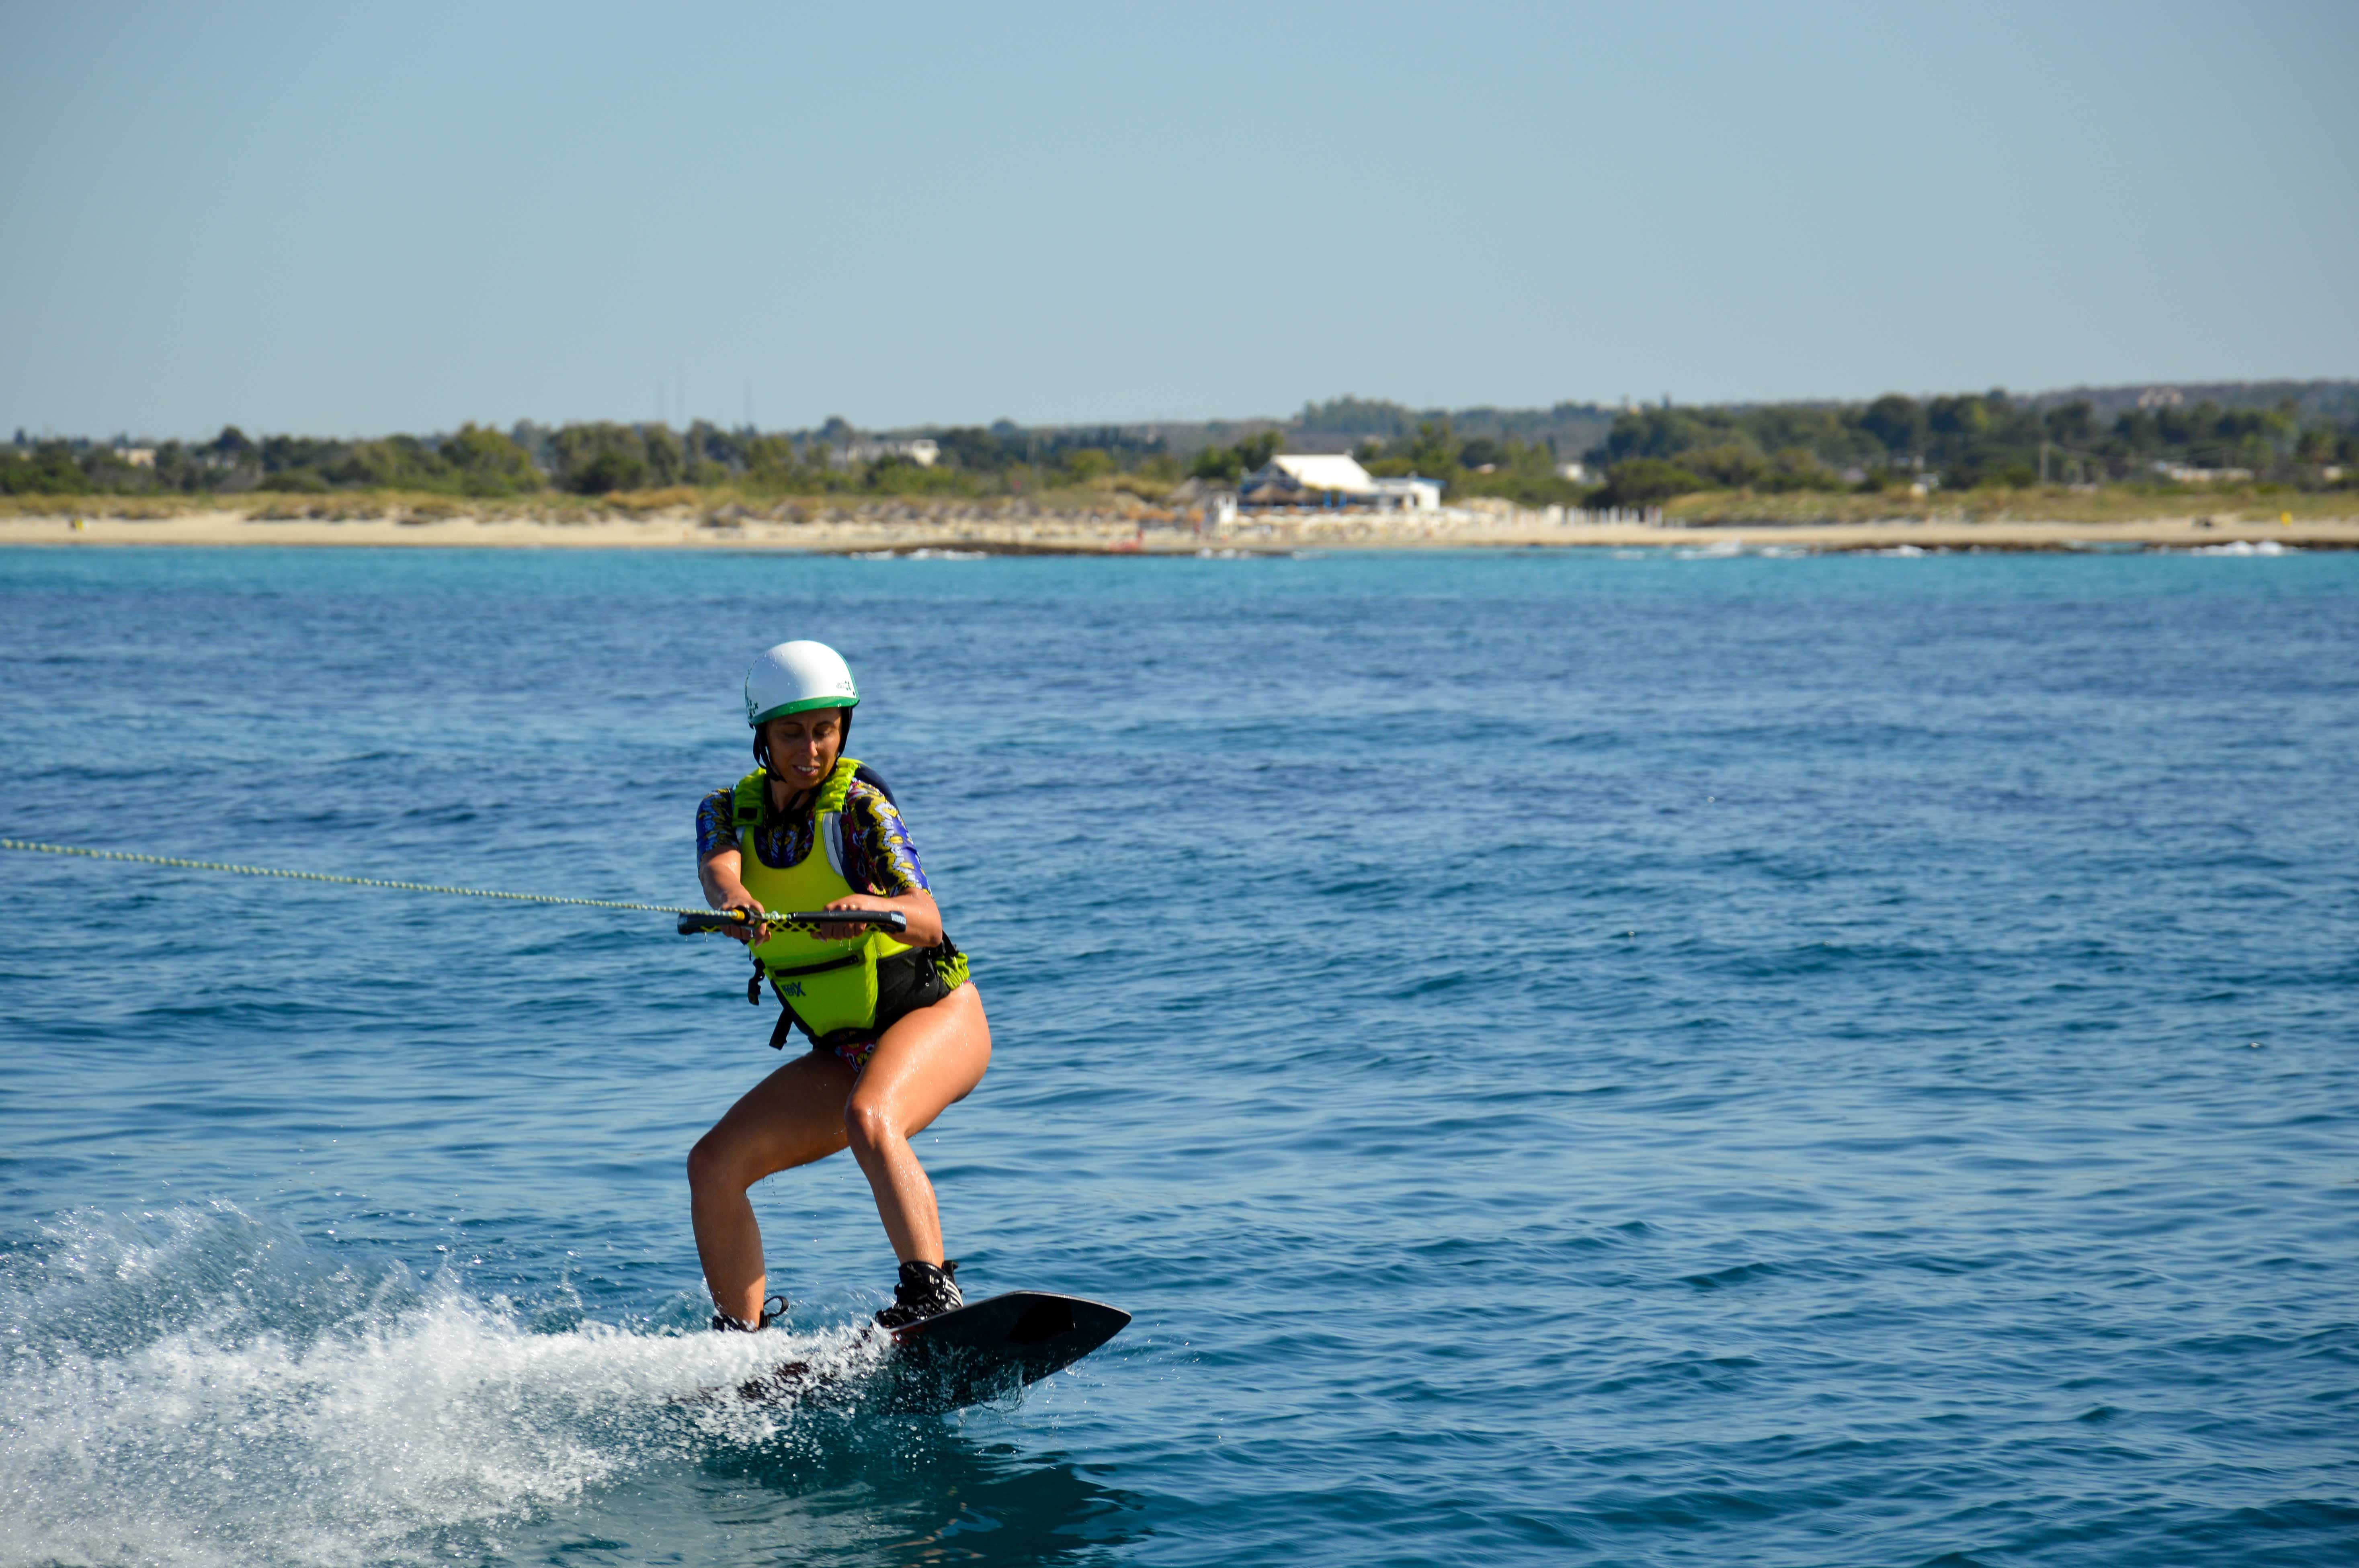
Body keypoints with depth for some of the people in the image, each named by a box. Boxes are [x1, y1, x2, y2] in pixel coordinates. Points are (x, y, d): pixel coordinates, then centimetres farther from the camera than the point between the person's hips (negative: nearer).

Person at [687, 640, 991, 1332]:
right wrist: (735, 900, -47)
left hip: (937, 1016, -6)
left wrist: (872, 908, -51)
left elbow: (927, 922, -28)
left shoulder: (858, 802, -15)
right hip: (845, 1053, 6)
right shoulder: (729, 810, 1)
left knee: (867, 1120, -36)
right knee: (713, 1165, -4)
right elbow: (718, 869, -23)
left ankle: (932, 1295, -40)